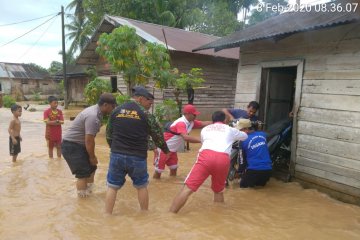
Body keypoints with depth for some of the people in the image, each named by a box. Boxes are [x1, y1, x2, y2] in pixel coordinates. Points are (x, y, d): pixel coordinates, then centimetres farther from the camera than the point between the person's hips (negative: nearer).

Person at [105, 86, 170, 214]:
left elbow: (109, 135, 13)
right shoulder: (145, 114, -4)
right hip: (138, 157, -2)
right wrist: (166, 150, 21)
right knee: (142, 186, 17)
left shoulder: (116, 111, 6)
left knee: (112, 186, 14)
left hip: (117, 155, 2)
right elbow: (157, 135, 4)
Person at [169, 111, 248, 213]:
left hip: (206, 155, -1)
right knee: (218, 191, 23)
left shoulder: (205, 129, 31)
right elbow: (245, 136, 47)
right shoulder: (230, 130, 29)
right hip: (223, 159, 1)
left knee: (188, 188, -2)